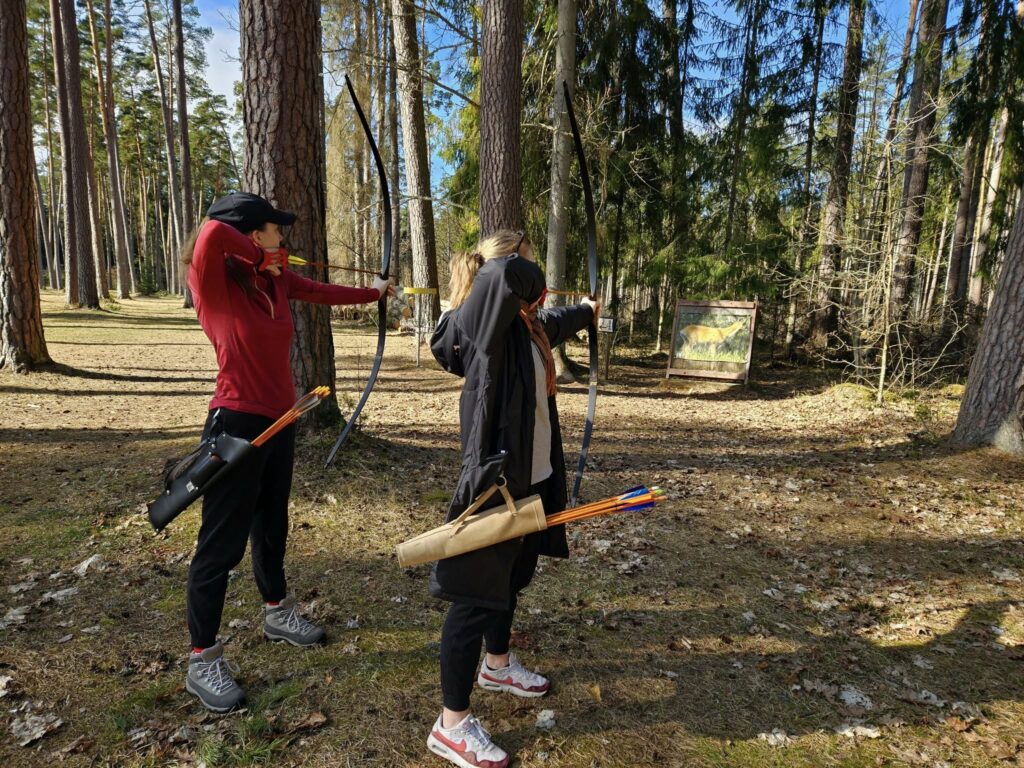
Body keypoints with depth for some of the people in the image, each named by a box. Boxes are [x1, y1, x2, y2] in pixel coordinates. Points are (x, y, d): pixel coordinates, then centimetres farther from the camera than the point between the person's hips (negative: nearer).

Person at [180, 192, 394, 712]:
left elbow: (323, 293, 21)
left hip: (279, 420, 8)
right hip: (236, 423, -7)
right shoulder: (214, 283, -15)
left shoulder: (276, 280, 5)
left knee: (271, 525, 22)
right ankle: (202, 660, 18)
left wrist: (373, 292, 33)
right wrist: (260, 258, -18)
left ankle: (277, 614, 43)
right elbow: (212, 232, -35)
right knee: (222, 542, 2)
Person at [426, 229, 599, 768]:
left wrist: (586, 312, 54)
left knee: (511, 574, 26)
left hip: (528, 475, 10)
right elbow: (508, 274, -40)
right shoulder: (487, 318, -18)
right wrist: (532, 286, -16)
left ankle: (496, 665, 50)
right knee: (477, 594, 0)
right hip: (495, 477, -10)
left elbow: (554, 324, 34)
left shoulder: (526, 323, 10)